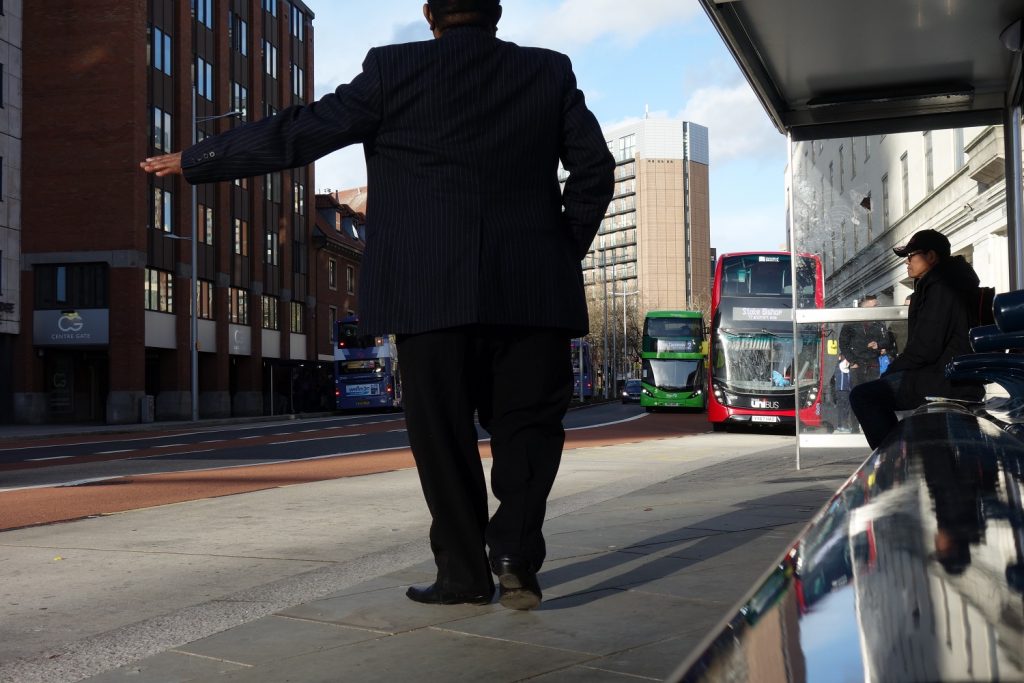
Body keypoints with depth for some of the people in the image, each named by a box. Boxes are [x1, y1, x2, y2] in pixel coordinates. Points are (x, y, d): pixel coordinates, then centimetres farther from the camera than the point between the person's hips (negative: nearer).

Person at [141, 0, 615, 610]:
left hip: (431, 291, -1)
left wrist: (193, 161, 11)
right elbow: (596, 168, 3)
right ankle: (515, 549, -7)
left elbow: (293, 135, 1)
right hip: (532, 290, 2)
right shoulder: (550, 72, 8)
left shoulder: (393, 71, 1)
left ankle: (465, 571, 12)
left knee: (444, 434, 9)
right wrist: (564, 253, 13)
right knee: (528, 423, 11)